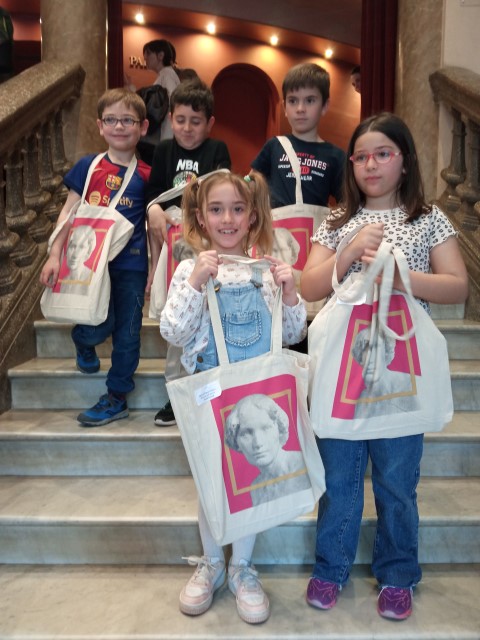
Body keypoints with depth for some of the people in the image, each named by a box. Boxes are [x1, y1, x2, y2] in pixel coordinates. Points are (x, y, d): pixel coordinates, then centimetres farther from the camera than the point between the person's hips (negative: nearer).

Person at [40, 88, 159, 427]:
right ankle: (84, 347, 34)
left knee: (127, 333, 6)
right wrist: (55, 255, -3)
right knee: (98, 326, -6)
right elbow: (69, 212, 3)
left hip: (131, 263, 0)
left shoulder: (146, 175, 0)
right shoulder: (88, 166, 2)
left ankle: (117, 398, 23)